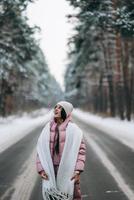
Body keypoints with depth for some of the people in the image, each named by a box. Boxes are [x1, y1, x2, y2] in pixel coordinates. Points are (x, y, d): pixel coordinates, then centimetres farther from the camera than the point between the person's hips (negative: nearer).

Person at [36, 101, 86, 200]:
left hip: (68, 171, -3)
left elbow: (81, 149, -6)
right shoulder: (48, 128, 7)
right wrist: (41, 169, -3)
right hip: (51, 171, 3)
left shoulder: (73, 129, -3)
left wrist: (78, 170, -15)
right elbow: (40, 149, 7)